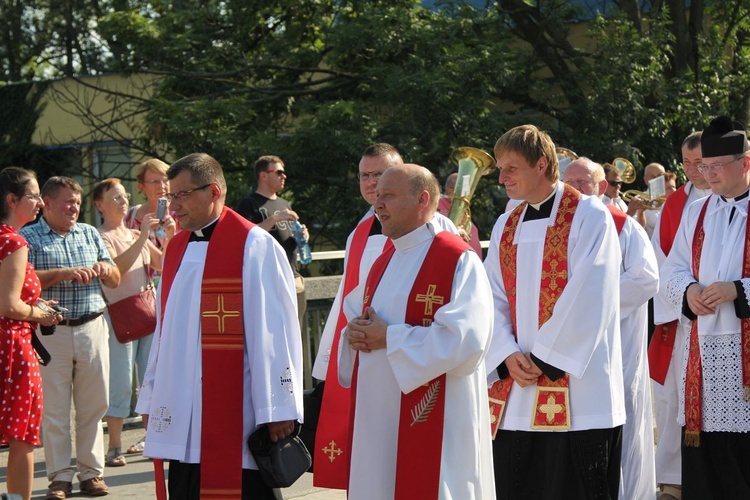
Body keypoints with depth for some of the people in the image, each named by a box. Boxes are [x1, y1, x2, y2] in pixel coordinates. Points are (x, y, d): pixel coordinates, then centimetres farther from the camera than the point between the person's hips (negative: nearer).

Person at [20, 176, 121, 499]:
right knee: (54, 409, -1)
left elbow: (115, 281, 18)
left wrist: (106, 270, -4)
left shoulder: (90, 234, 16)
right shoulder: (28, 238, 2)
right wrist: (67, 273, -19)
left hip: (92, 327, 4)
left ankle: (91, 472, 14)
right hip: (51, 331, -4)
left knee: (93, 406, 5)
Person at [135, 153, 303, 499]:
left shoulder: (254, 246, -7)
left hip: (234, 413, -6)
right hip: (181, 412, 7)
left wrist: (278, 408, -13)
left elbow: (274, 329, -11)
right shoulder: (176, 247, 15)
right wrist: (153, 398, 17)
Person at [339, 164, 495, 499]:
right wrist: (356, 334, 0)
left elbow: (465, 339, -21)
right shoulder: (383, 264, 16)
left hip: (434, 421, -7)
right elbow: (355, 313, 26)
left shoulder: (459, 261, -10)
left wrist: (389, 339, -15)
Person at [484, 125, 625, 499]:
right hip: (515, 395, 6)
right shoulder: (505, 227, 15)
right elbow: (494, 300, 9)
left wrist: (545, 359, -13)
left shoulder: (589, 216, -4)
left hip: (576, 392, -6)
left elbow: (587, 299, -12)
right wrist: (508, 355, -8)